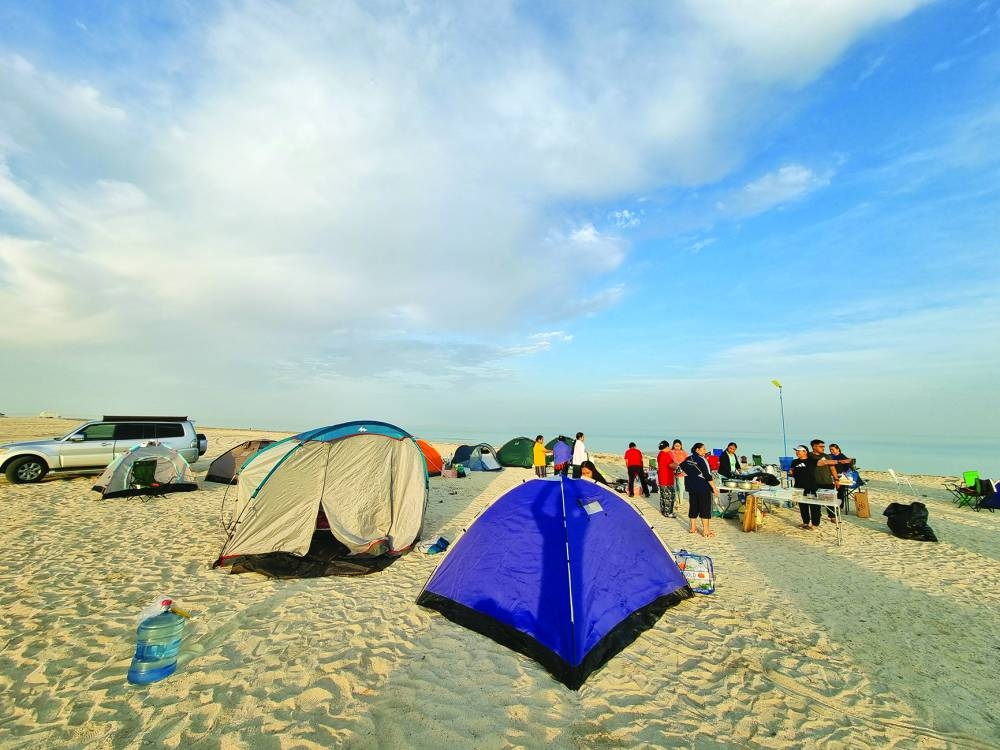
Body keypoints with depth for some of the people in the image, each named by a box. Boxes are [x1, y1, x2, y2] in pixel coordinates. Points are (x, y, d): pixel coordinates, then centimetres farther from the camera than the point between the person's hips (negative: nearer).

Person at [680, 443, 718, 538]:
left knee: (693, 506, 13)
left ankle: (693, 527, 21)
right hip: (703, 487, -7)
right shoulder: (701, 460, -16)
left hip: (691, 486, 7)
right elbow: (707, 475, -18)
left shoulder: (688, 459, 5)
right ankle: (705, 531, 3)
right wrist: (714, 488, -14)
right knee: (705, 508, 0)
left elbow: (682, 466, 18)